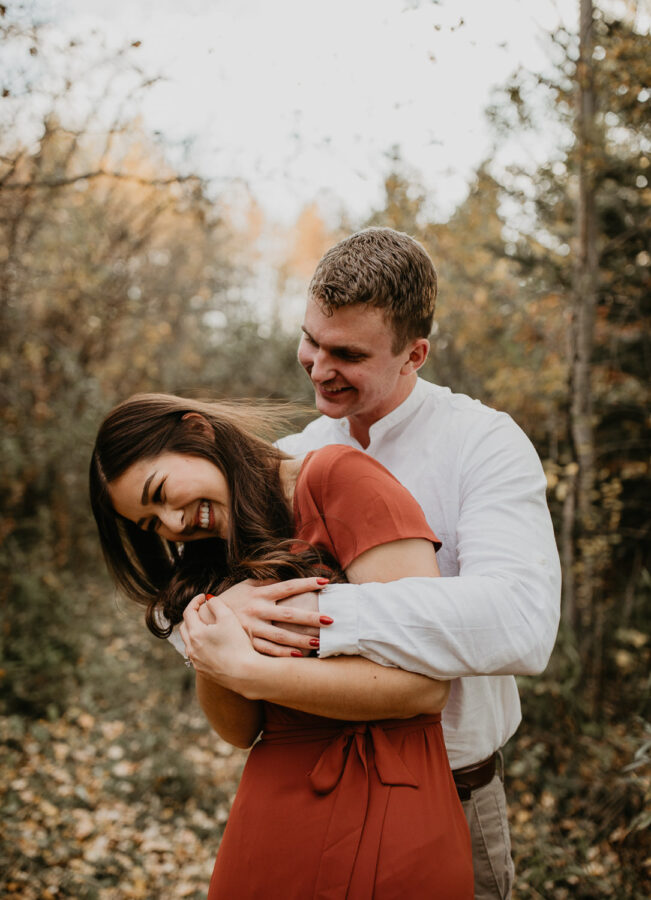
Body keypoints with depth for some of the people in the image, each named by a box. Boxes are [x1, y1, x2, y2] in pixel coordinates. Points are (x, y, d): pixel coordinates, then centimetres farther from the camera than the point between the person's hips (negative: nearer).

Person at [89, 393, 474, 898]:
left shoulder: (340, 478, -12)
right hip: (265, 815, 7)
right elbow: (241, 730, 7)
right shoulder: (228, 558, 11)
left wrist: (244, 670, -16)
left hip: (380, 821, -6)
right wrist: (206, 658, -13)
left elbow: (424, 683, -19)